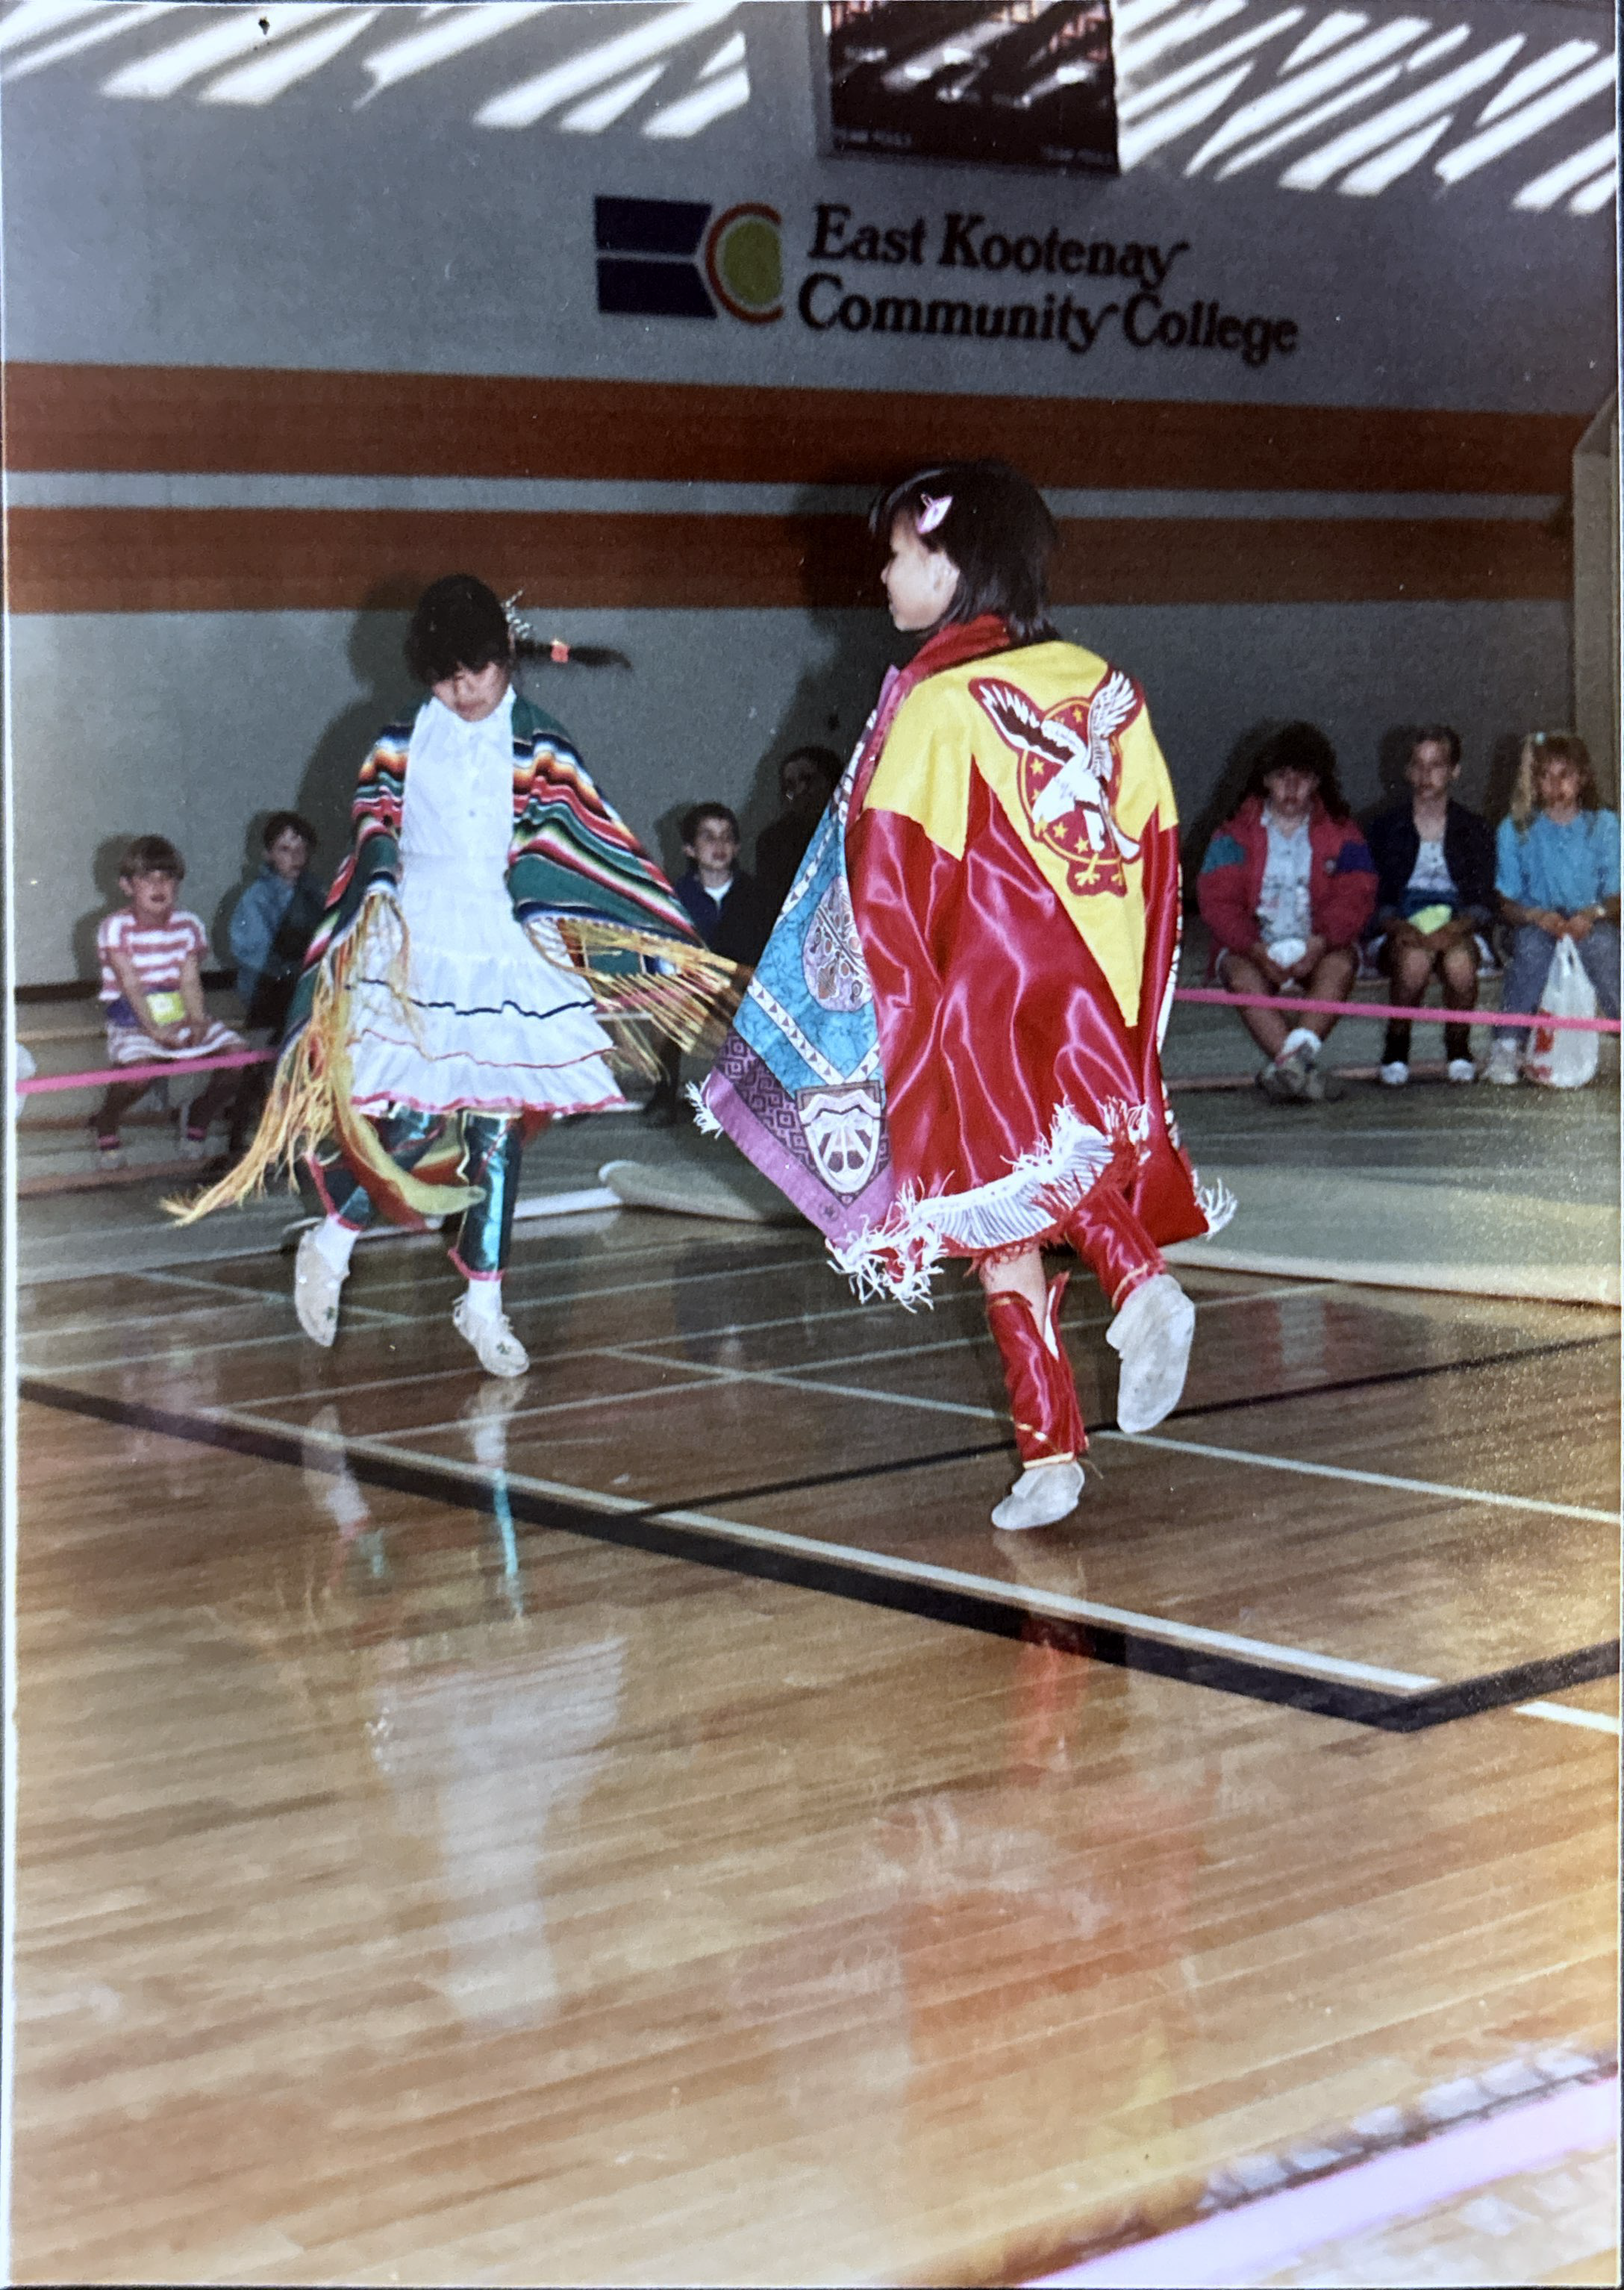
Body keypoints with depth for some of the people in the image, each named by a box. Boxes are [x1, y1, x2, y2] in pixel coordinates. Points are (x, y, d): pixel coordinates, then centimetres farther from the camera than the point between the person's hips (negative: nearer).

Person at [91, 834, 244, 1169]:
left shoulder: (188, 925, 6)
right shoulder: (116, 928, -6)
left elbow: (191, 980, -1)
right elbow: (131, 984, -14)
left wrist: (198, 1022, -20)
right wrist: (155, 1029, -25)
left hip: (182, 1018, 4)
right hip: (133, 1021, -4)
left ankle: (200, 1117, 10)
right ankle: (105, 1124, -1)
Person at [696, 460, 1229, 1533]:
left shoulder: (936, 702, -12)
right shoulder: (1104, 689, 5)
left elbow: (887, 882, -13)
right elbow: (1158, 851, 9)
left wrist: (906, 1026, -5)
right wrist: (1127, 1003, 16)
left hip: (980, 1008, -5)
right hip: (1098, 1013, 5)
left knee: (1001, 1225, 6)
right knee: (1075, 1178, 21)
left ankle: (1051, 1451, 6)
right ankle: (1140, 1279, -8)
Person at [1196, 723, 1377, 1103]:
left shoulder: (1339, 834, 7)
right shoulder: (1236, 835, 4)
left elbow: (1355, 897, -5)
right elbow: (1217, 900, -7)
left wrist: (1321, 943, -24)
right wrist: (1257, 950, -24)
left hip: (1319, 950, 1)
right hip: (1251, 949, 0)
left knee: (1340, 965, -32)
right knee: (1243, 976, -33)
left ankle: (1289, 1062, -48)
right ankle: (1302, 1069, -46)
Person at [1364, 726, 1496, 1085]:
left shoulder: (1475, 830, 14)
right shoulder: (1385, 829, 12)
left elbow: (1484, 904, 3)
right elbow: (1374, 901, 3)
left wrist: (1454, 929, -20)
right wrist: (1402, 928, -20)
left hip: (1458, 931, 0)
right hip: (1399, 934, 0)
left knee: (1460, 961, -36)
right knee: (1414, 958, -37)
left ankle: (1459, 1051, -13)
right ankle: (1396, 1052, -18)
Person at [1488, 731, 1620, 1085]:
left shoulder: (1604, 825, 3)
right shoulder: (1516, 829, 3)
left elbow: (1615, 896, -1)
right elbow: (1507, 902, 0)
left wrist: (1593, 914, -23)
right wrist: (1539, 916, -20)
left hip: (1590, 925, 0)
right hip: (1536, 921, 0)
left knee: (1601, 942, -35)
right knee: (1532, 942, -36)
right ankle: (1509, 1045, -31)